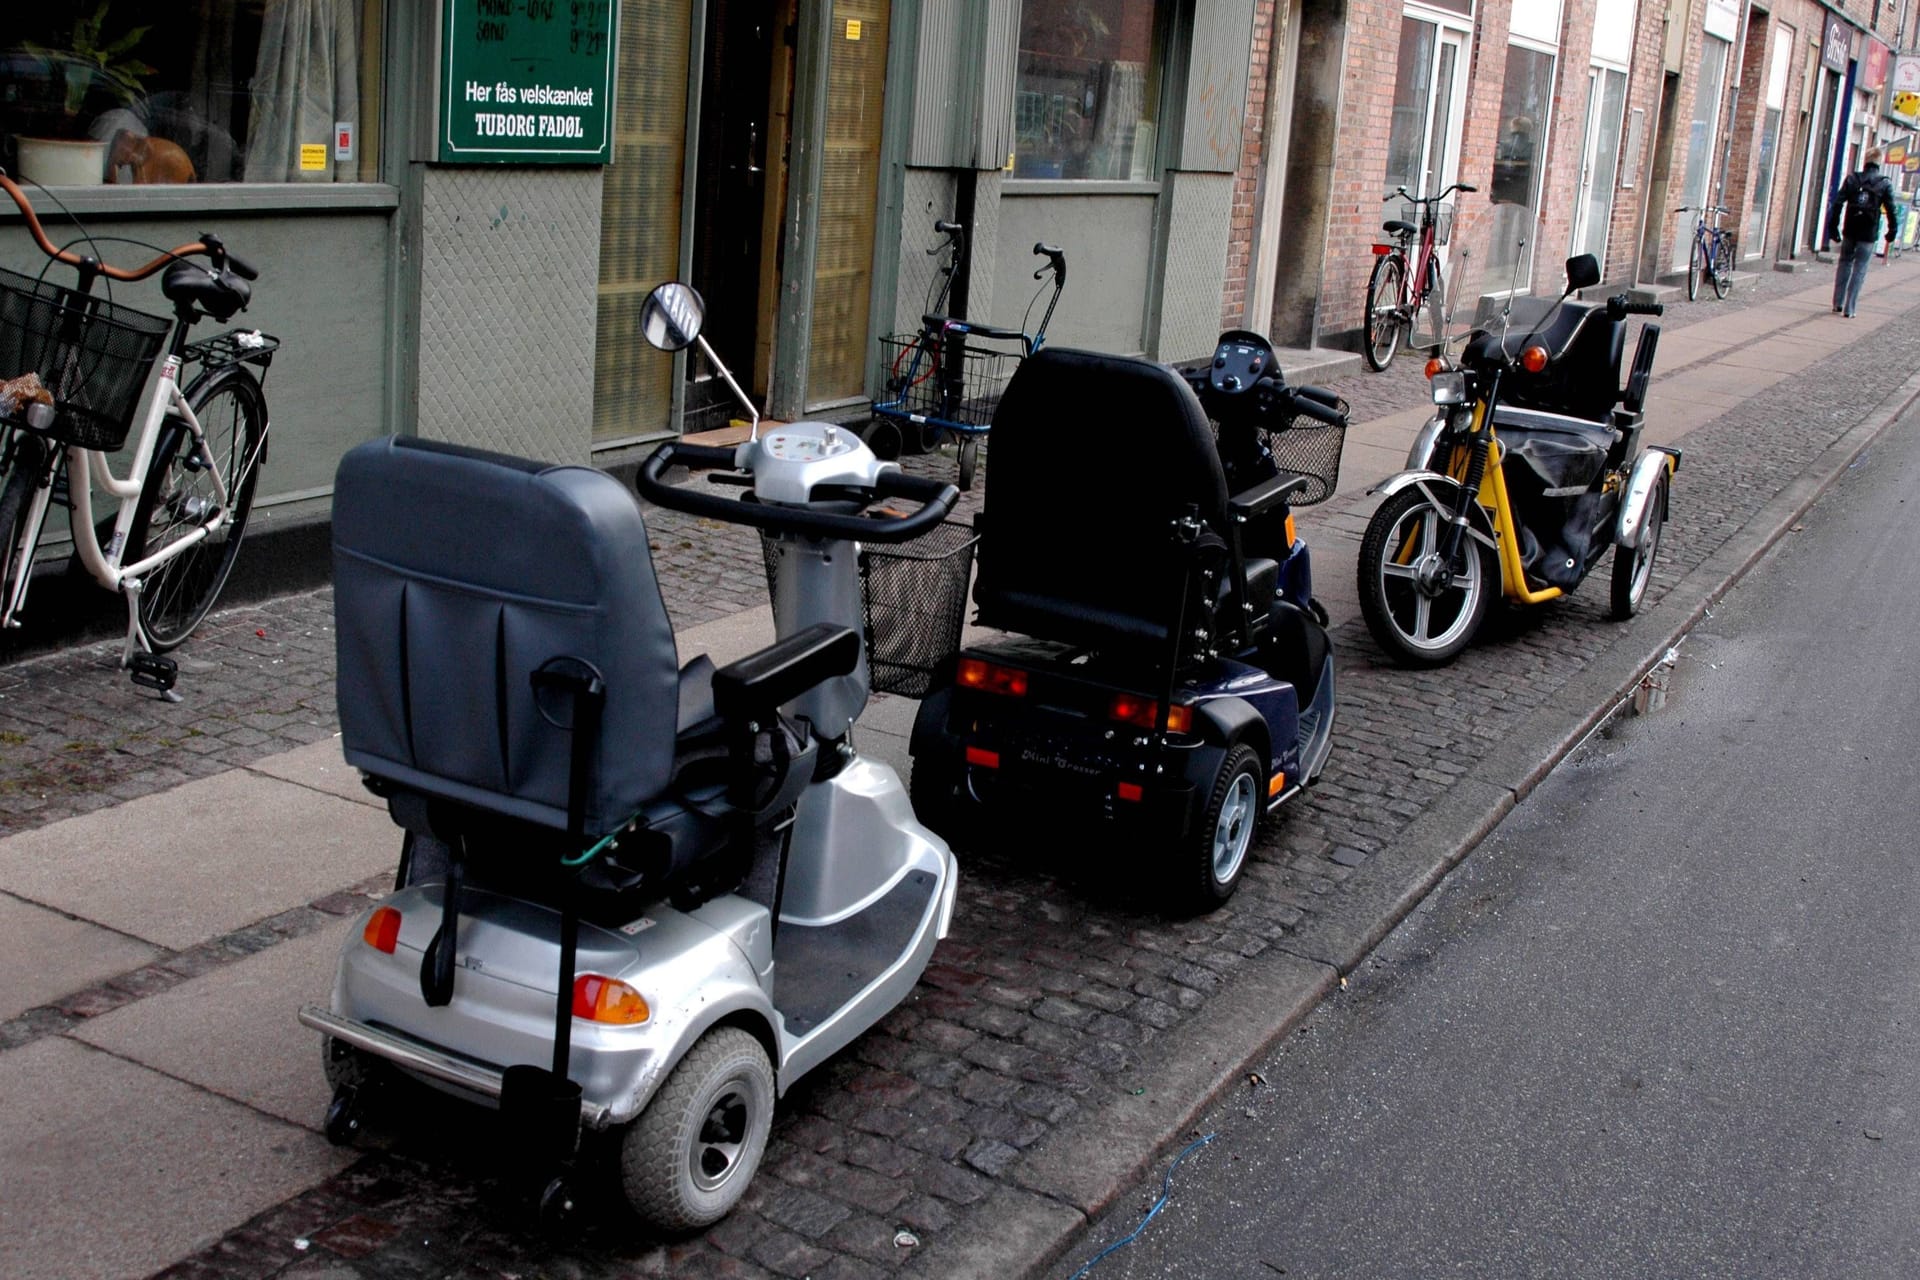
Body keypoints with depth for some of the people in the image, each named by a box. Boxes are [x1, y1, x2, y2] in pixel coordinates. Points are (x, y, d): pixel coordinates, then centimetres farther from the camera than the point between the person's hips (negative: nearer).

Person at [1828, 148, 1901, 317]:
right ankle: (1849, 308, 0)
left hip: (1850, 230, 2)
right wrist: (1892, 231, 6)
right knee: (1859, 269, 3)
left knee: (1844, 263, 17)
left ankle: (1838, 303, 17)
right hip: (1869, 233, -2)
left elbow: (1838, 203, -5)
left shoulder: (1852, 179, -1)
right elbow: (1891, 209, -5)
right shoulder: (1884, 184, -4)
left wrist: (1833, 227, -1)